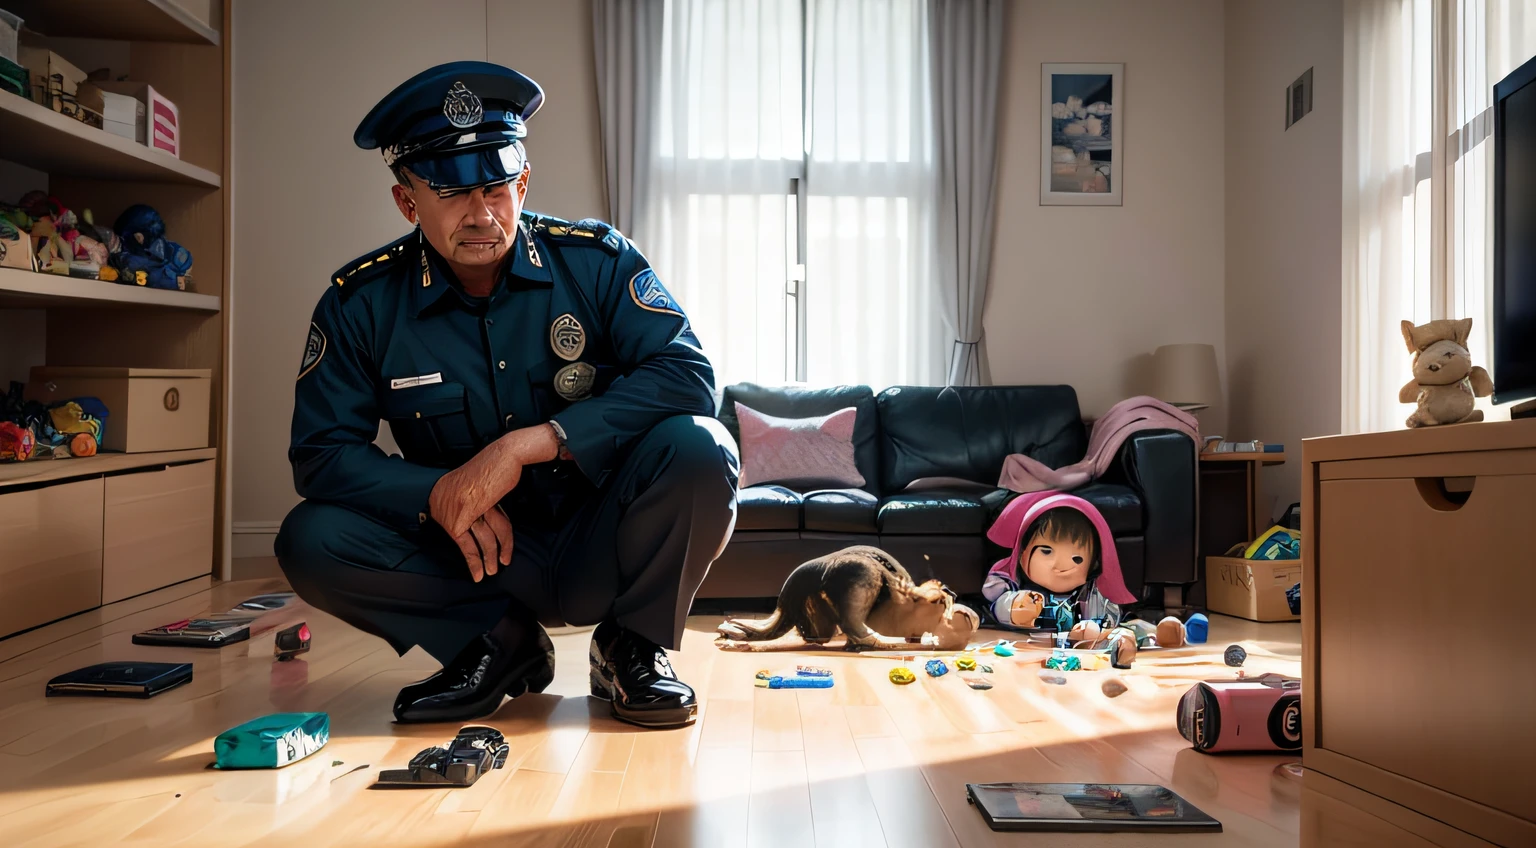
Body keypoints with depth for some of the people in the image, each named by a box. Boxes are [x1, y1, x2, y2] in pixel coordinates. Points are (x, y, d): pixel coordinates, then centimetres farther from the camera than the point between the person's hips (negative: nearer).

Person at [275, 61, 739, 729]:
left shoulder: (596, 260, -9)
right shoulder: (360, 303, -5)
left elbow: (688, 375, -21)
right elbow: (322, 454, -5)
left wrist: (531, 442, -28)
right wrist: (437, 492, -24)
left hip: (597, 550, -1)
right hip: (470, 555, 1)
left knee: (696, 448, -29)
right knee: (311, 540, -20)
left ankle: (634, 648, -4)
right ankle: (502, 639, -1)